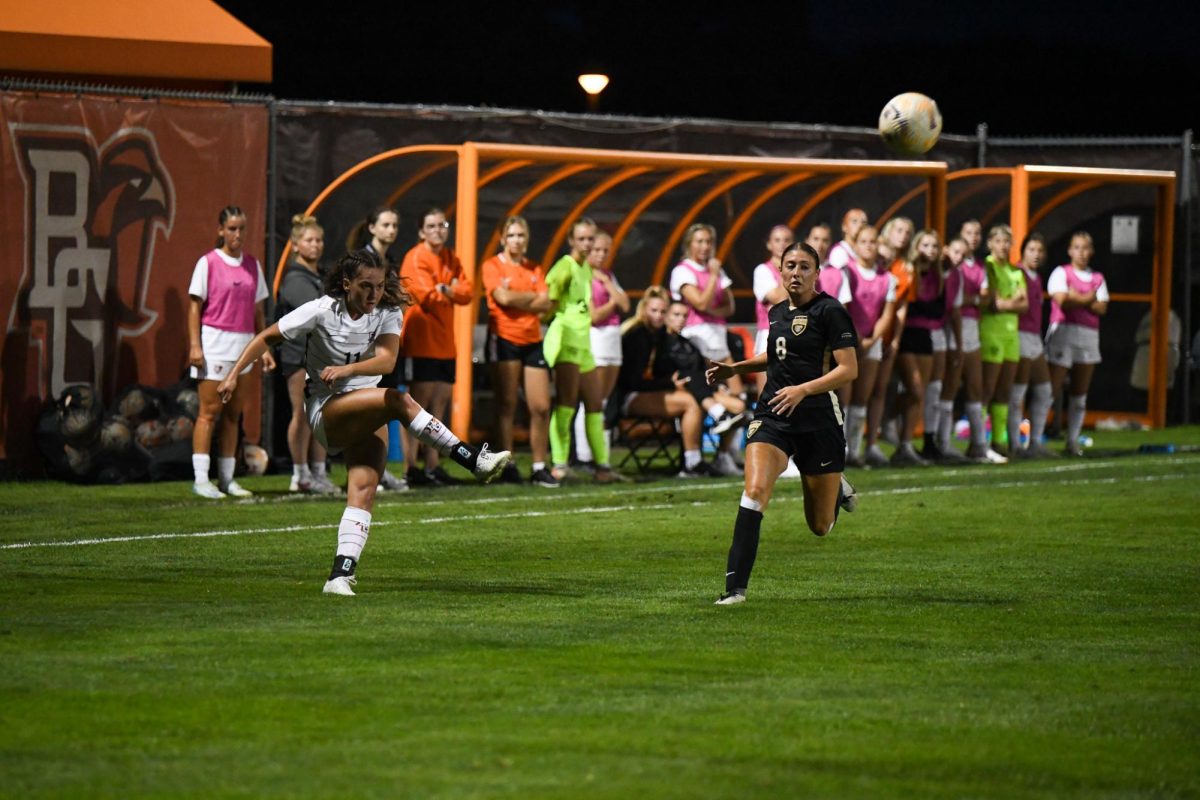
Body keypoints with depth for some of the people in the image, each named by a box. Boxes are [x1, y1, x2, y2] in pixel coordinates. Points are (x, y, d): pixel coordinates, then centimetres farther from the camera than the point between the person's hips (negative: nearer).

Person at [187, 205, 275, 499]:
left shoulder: (253, 265, 12)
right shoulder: (208, 263, -3)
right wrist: (195, 345, -12)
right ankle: (201, 479, -8)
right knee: (210, 411, -8)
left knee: (233, 413, 7)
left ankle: (227, 478, 11)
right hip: (215, 342, -5)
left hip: (244, 343, 5)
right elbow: (194, 307, -4)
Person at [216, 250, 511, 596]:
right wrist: (234, 374, -6)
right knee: (398, 400, -30)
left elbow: (386, 360, -19)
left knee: (364, 489, -17)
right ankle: (474, 460, -35)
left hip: (367, 417, 5)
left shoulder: (388, 313, -1)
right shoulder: (322, 311, -9)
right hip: (325, 411, -5)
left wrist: (347, 369, -36)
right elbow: (267, 338, 1)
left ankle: (341, 574, -22)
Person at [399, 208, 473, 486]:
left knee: (439, 405, 10)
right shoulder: (416, 258, -9)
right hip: (421, 344, -8)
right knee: (418, 406, -8)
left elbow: (467, 292, 4)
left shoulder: (450, 259, 15)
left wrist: (445, 290, -12)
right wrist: (451, 292, -10)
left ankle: (433, 466, 15)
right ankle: (411, 469, -7)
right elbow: (427, 295, -21)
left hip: (445, 345, 8)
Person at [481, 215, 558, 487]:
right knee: (506, 405, -3)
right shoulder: (493, 266, 1)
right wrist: (532, 296, -3)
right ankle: (506, 466, 1)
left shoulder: (534, 269, 15)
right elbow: (503, 297, -15)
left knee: (541, 407, -1)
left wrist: (515, 299, -11)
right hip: (504, 339, -5)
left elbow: (545, 304, 2)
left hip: (532, 340, 5)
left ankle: (539, 468, 4)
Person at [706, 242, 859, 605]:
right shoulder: (777, 312, 11)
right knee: (755, 490, -22)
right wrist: (737, 368, 19)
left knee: (820, 526, 7)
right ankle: (735, 586, -22)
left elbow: (849, 369, -14)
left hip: (818, 419, -4)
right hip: (773, 417, 4)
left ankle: (838, 489, 44)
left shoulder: (830, 311, -8)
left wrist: (802, 390, -24)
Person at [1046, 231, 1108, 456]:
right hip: (1063, 332, -5)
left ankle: (1072, 442, 9)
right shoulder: (1061, 273, 3)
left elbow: (1102, 308, 1)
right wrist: (1088, 299, -5)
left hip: (1089, 337, 5)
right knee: (1052, 390, -9)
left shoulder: (1097, 278, 15)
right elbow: (1062, 302, -12)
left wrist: (1077, 299, -8)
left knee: (1080, 393, 5)